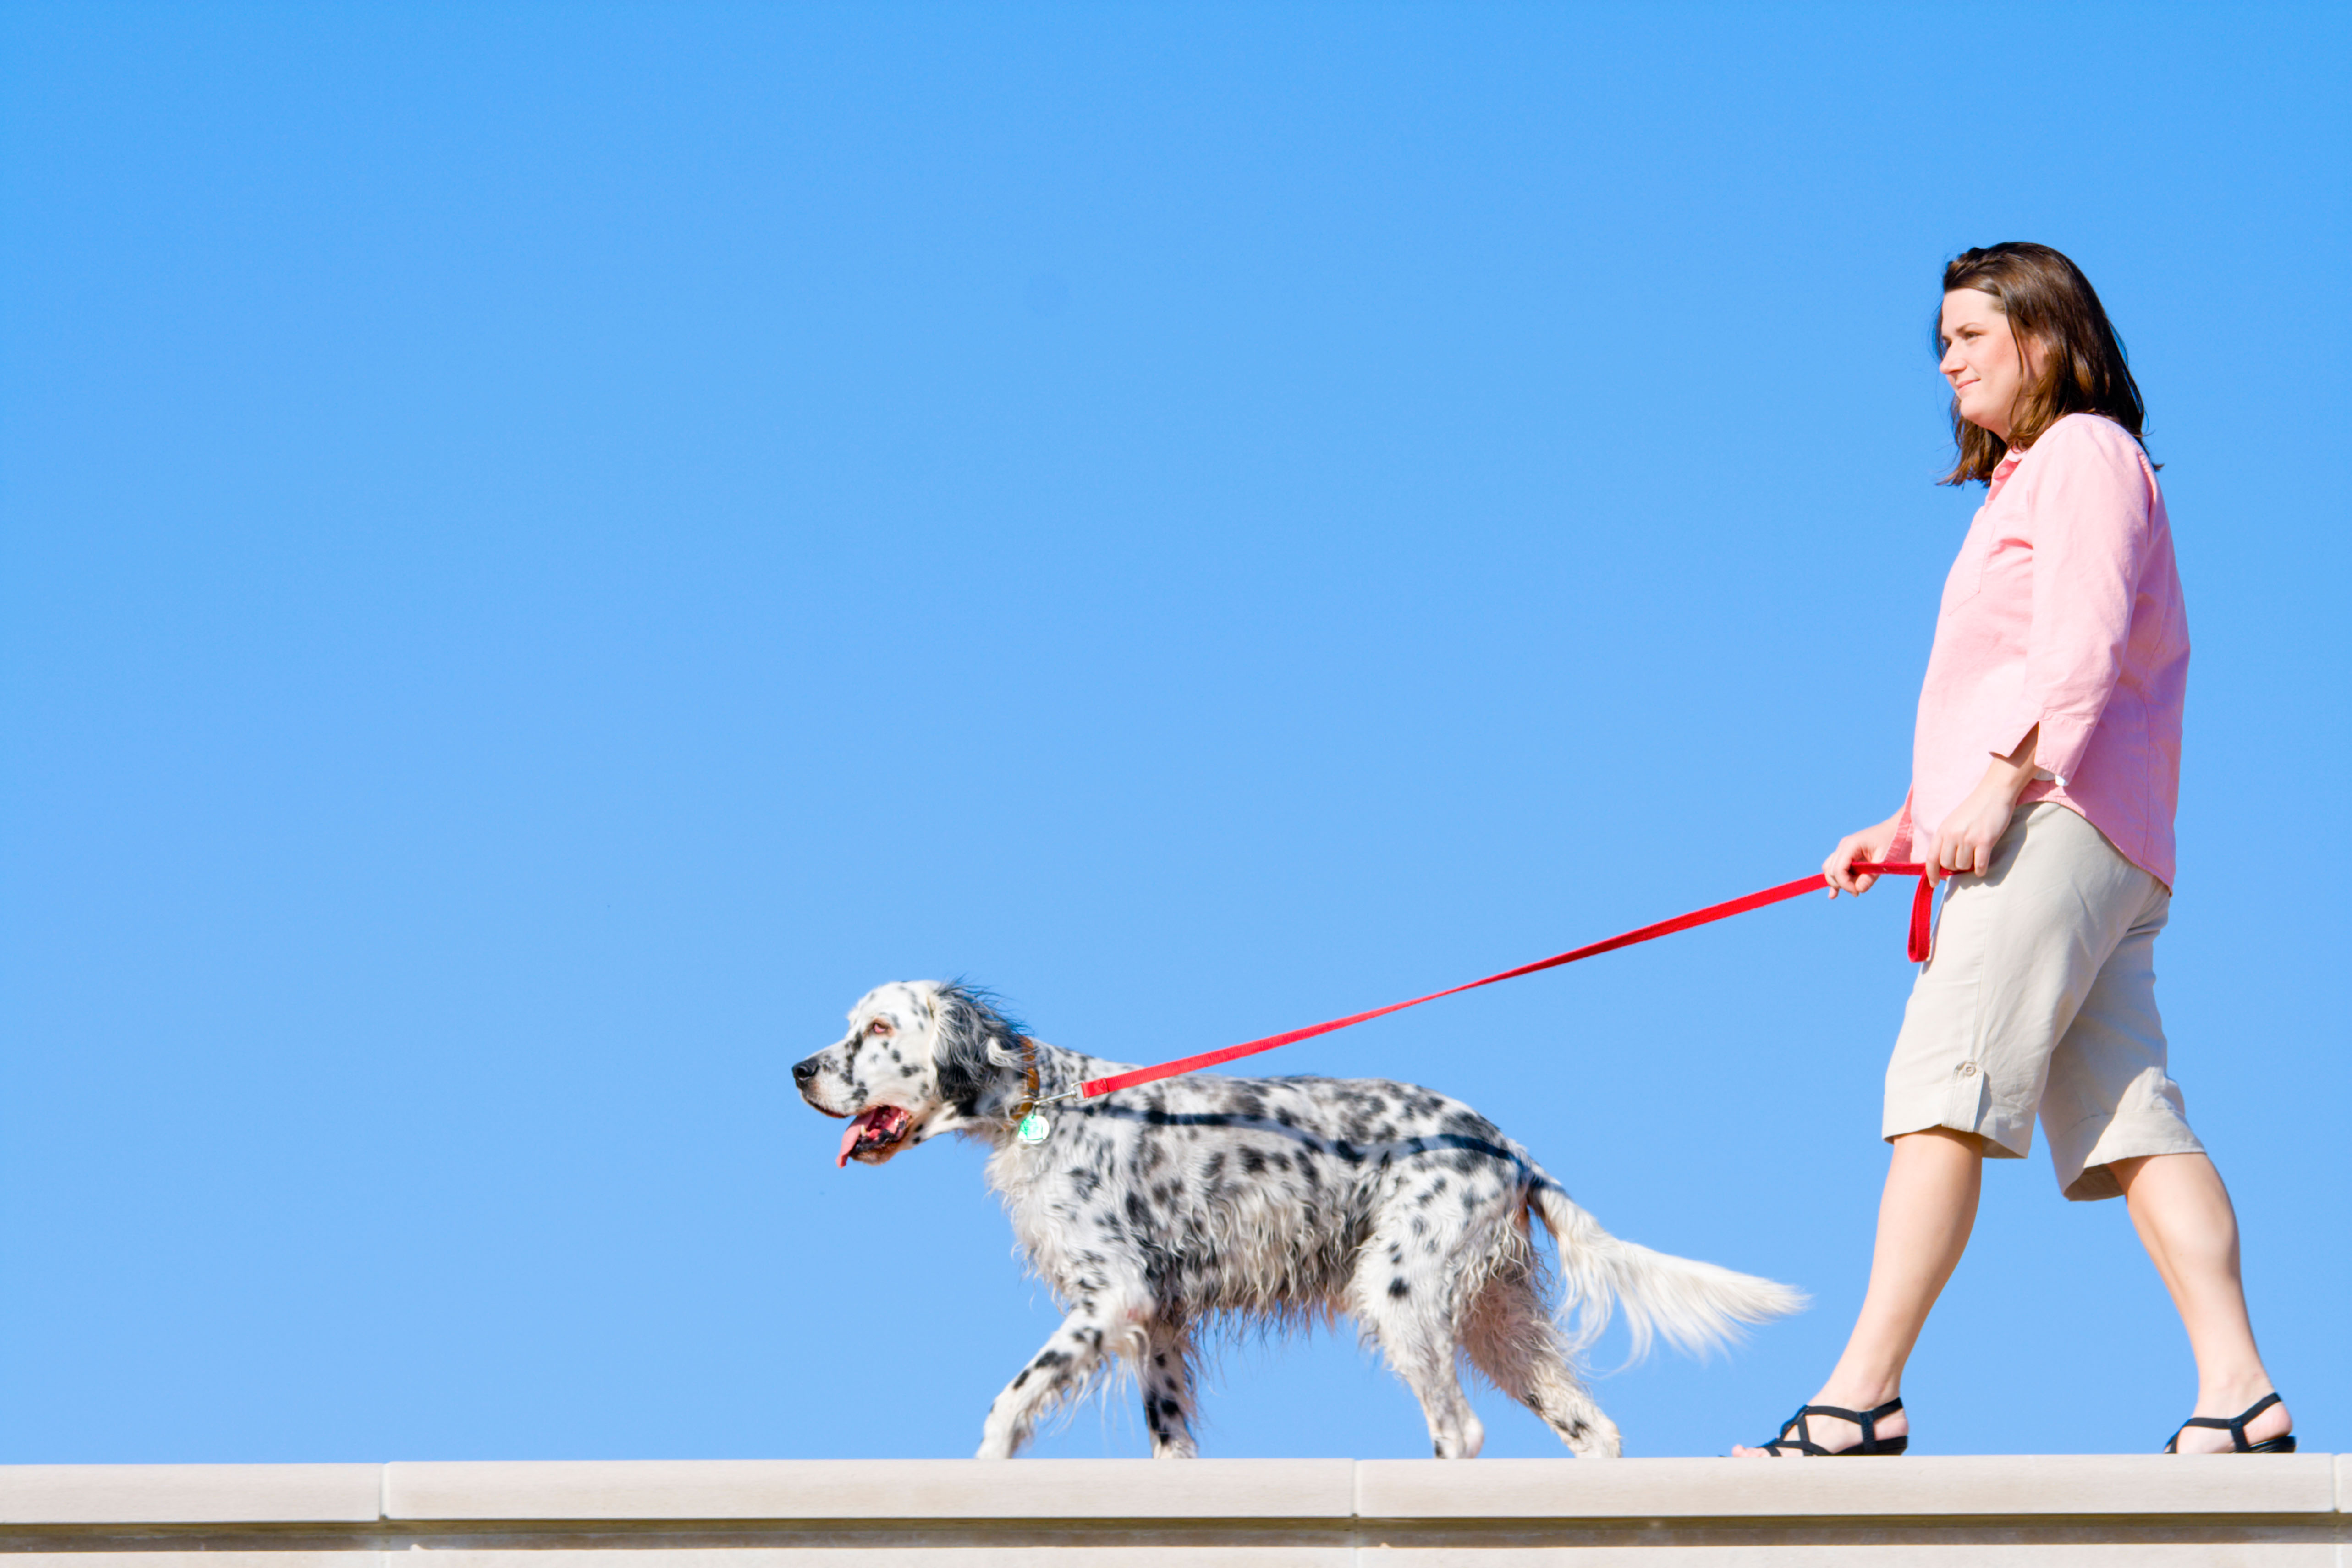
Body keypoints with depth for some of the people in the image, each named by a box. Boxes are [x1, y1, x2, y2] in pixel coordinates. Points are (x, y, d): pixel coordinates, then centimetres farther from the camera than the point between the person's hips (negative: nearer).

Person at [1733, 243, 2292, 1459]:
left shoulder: (2084, 452, 1)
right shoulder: (2025, 483, 30)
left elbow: (2081, 648, -14)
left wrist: (1998, 788, -23)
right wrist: (1902, 826, 23)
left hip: (2057, 818, -10)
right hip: (2075, 845, 10)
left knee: (1942, 1089, -17)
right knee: (2130, 1122, -2)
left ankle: (1865, 1392, -23)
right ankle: (2239, 1393, -13)